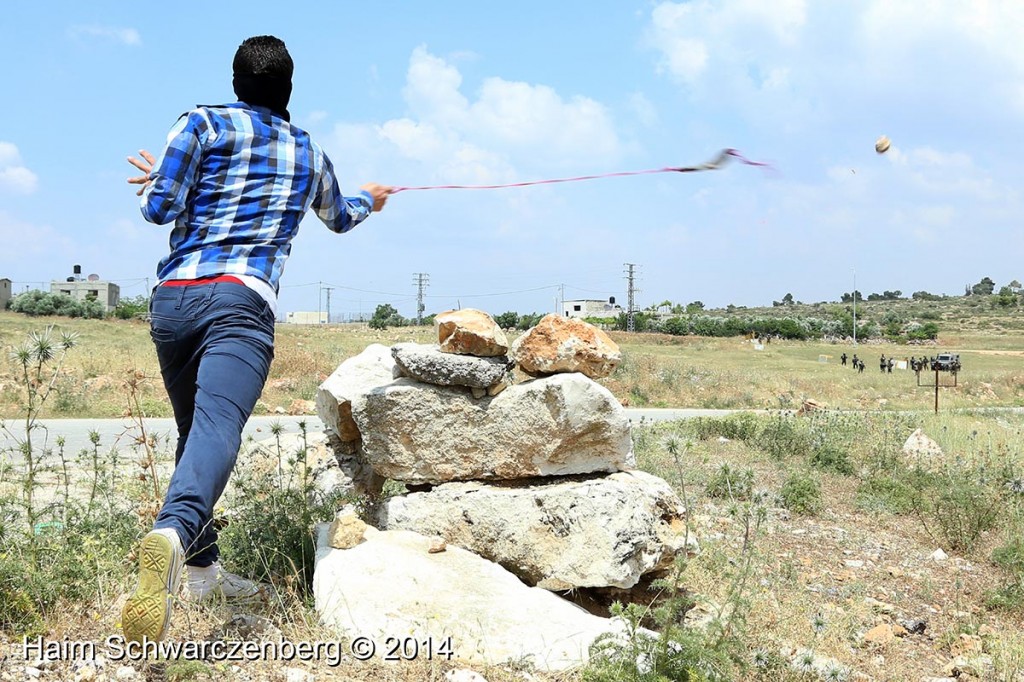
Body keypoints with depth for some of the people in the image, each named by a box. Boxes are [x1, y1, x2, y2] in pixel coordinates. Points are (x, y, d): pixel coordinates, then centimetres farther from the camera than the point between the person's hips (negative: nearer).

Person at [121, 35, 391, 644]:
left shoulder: (205, 124, 11)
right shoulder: (309, 150, 20)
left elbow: (160, 209, 3)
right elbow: (339, 217, 41)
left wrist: (158, 179, 26)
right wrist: (369, 200, 63)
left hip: (173, 298, 2)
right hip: (241, 302, -2)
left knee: (195, 431, 19)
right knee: (217, 426, -22)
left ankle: (201, 567, 22)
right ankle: (173, 533, -50)